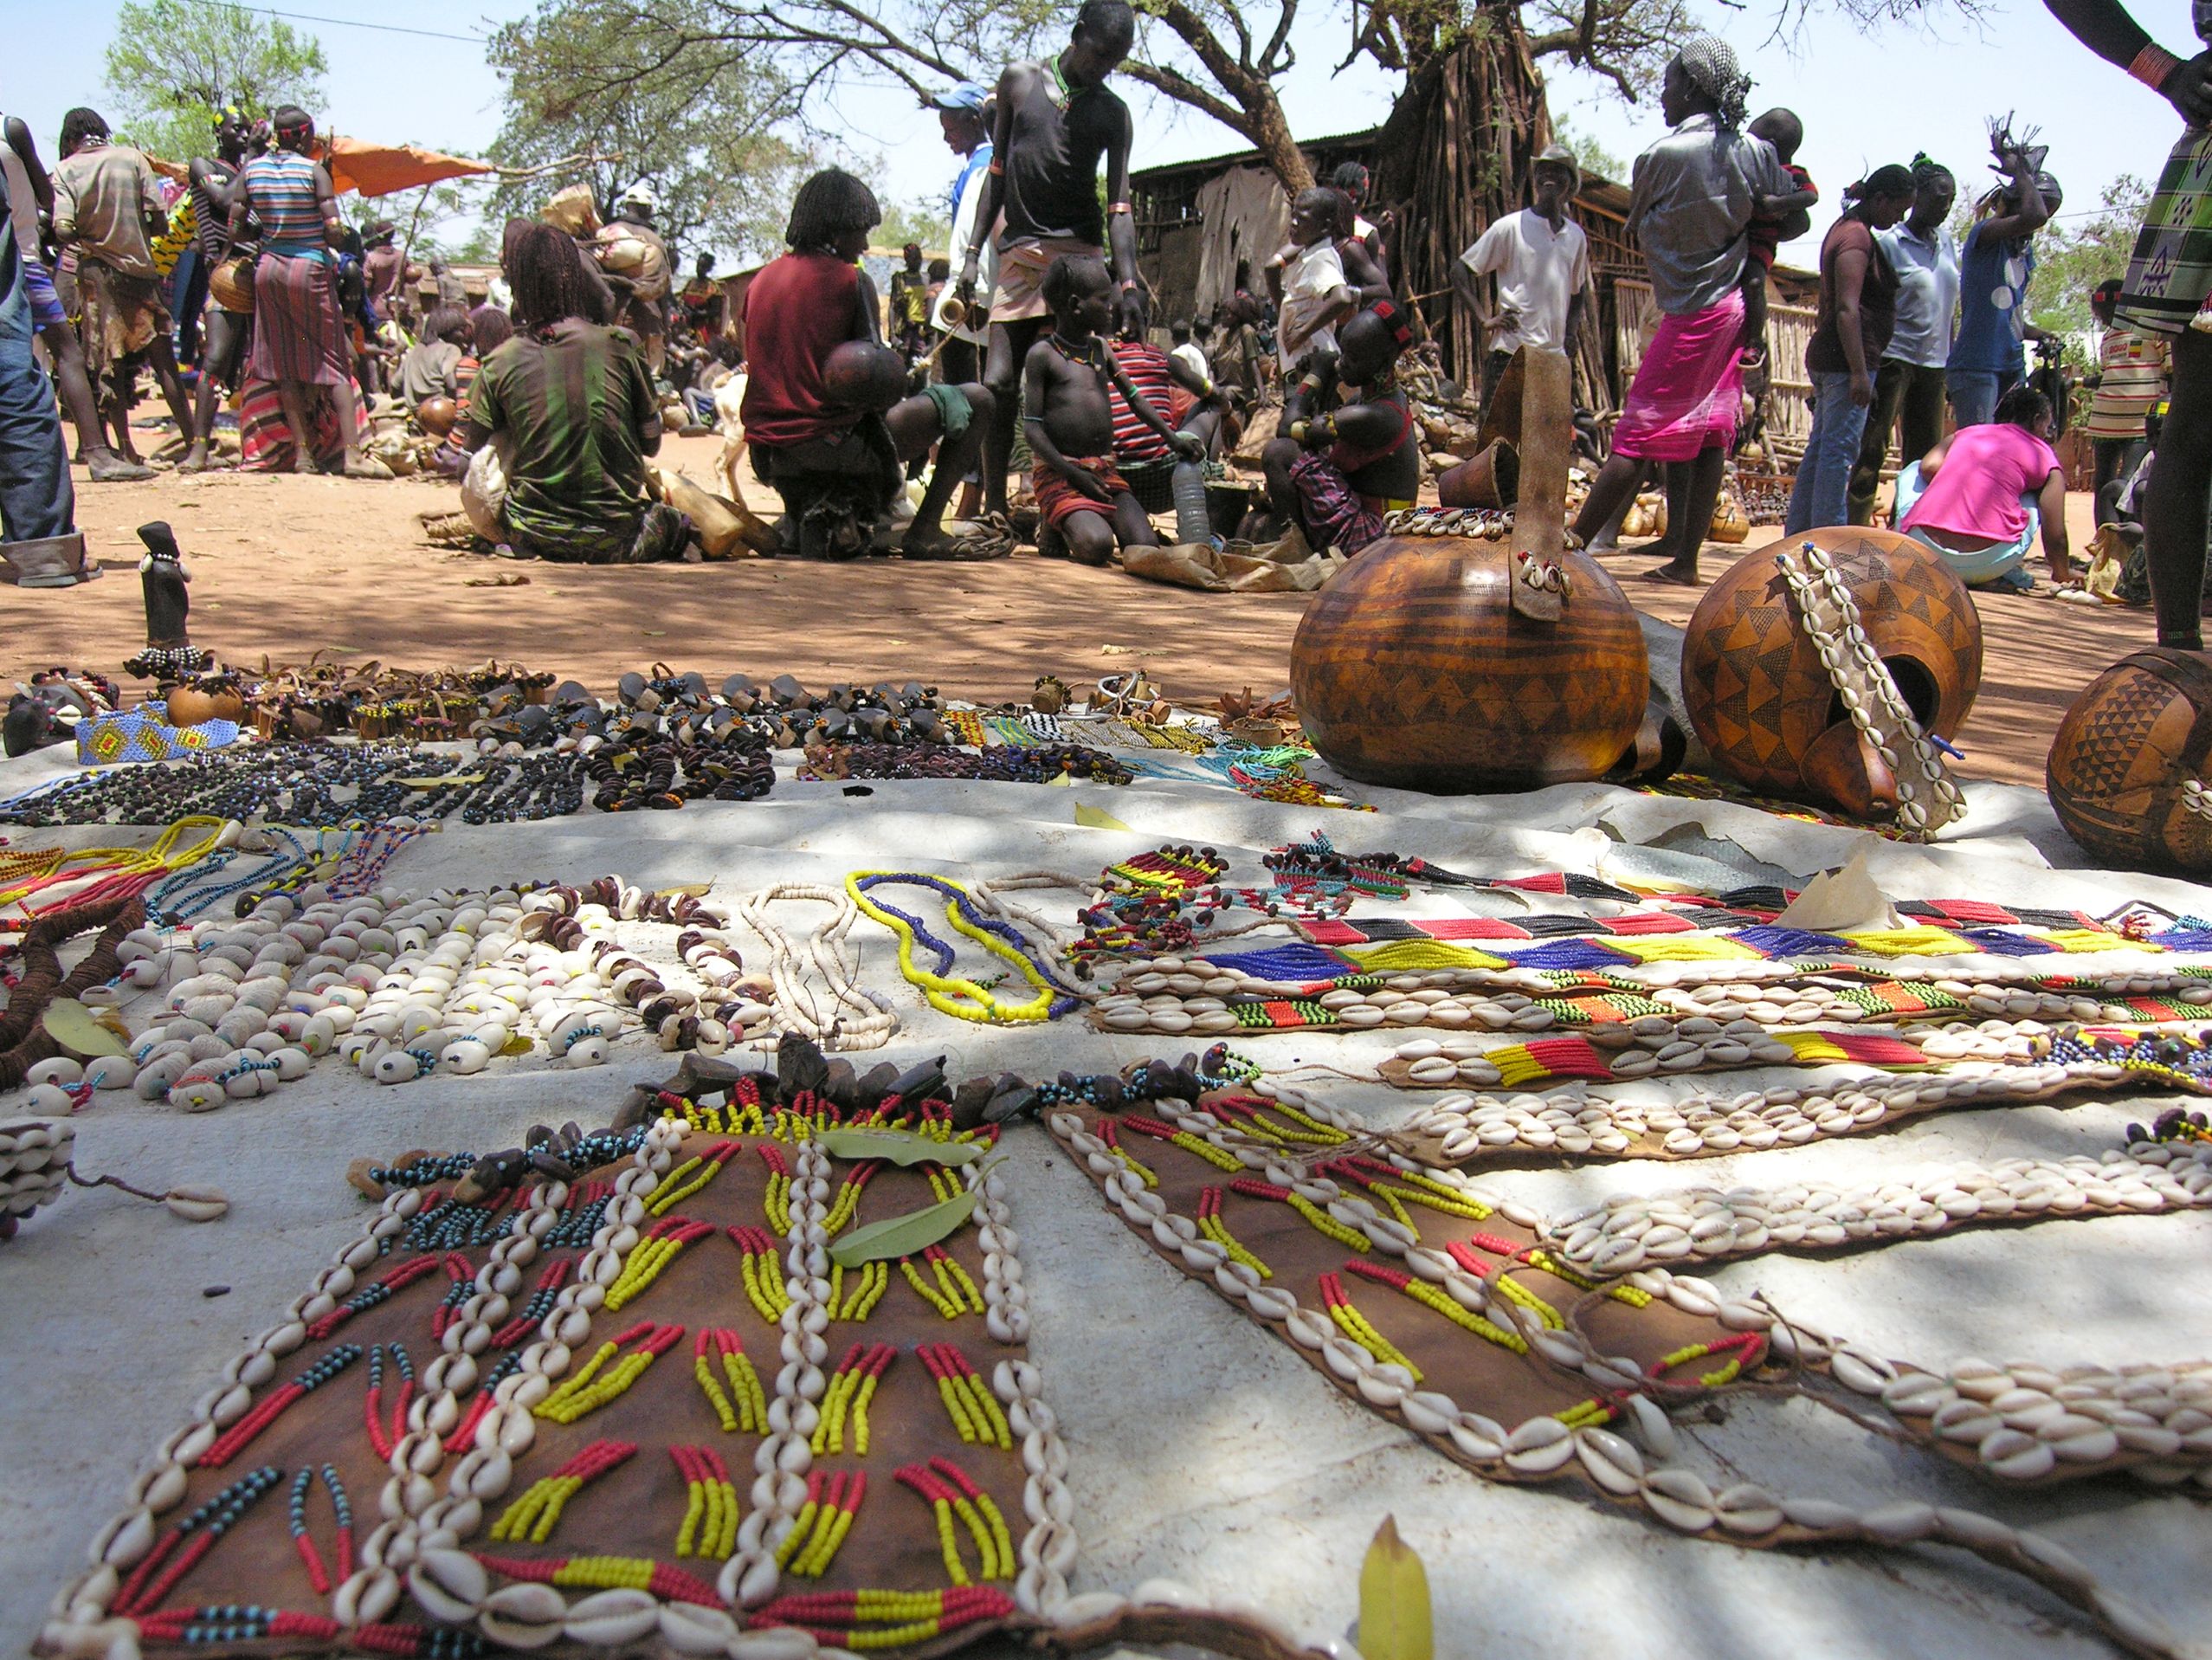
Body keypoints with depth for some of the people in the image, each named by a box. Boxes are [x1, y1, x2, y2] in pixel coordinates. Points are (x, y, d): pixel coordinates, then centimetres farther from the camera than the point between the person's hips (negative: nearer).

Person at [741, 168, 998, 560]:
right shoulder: (851, 280, -6)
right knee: (976, 400, 3)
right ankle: (925, 531, -1)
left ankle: (810, 518, 14)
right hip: (831, 445, -7)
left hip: (769, 456, 7)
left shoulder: (762, 279, 12)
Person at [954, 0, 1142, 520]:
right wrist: (973, 253, 8)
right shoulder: (1020, 80, 11)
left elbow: (1119, 206, 0)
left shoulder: (1113, 112, 8)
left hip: (1080, 253, -1)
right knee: (998, 382, -6)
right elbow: (997, 172, 15)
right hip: (1019, 255, 1)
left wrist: (1128, 282, -14)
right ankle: (995, 507, 1)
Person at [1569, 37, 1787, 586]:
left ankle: (1572, 546, -5)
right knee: (1707, 435, 6)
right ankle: (1684, 559, 7)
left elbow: (1636, 223, 3)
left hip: (1689, 314, -7)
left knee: (1636, 438, -8)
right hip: (1735, 308, 7)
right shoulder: (1756, 150, 4)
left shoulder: (1661, 156, -12)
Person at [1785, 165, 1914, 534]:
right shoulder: (1857, 237, -12)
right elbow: (1847, 309, -21)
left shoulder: (1845, 228, 19)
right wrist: (1859, 372, -24)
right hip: (1847, 360, -11)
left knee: (1820, 448, 12)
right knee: (1840, 451, -10)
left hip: (1826, 357, 11)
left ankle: (1797, 535, 15)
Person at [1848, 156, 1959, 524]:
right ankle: (1857, 530, -6)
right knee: (1873, 449, -9)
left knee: (1925, 456, 6)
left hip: (1933, 363, 7)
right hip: (1893, 358, -7)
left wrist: (1951, 361, 16)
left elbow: (1949, 308, 20)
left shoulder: (1948, 243, 14)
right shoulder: (1888, 242, -6)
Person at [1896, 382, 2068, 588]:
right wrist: (2063, 574, 33)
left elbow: (1929, 468, 8)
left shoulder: (1964, 433, 24)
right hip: (1985, 564, -1)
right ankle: (2007, 576, 11)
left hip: (1924, 552, 1)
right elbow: (2055, 537, 13)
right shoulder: (2045, 457, 16)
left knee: (1914, 472, 29)